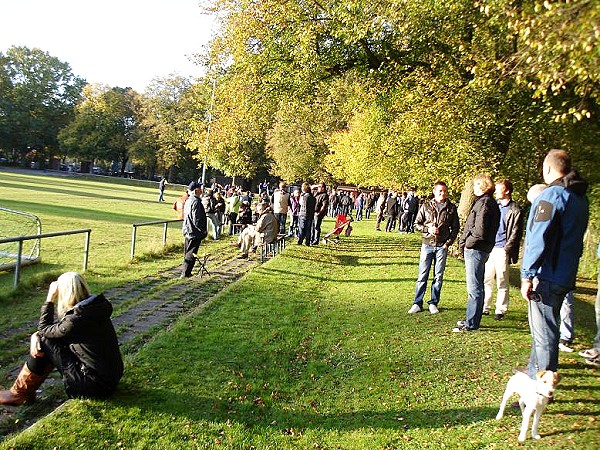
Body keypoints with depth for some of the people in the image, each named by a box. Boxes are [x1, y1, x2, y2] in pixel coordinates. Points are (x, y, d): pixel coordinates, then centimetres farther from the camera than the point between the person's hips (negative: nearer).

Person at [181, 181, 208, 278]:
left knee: (187, 253, 17)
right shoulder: (196, 202, -19)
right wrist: (203, 230, -13)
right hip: (194, 232, -10)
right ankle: (185, 274, -1)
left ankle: (186, 272, 27)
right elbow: (196, 219, -24)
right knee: (191, 254, -3)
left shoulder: (188, 200, 10)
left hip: (187, 230, 10)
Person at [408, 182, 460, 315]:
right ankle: (417, 303, 7)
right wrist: (428, 229, -11)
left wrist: (448, 242, -2)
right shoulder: (426, 206, 4)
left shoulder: (451, 208, 5)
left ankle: (433, 303, 16)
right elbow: (416, 224, 6)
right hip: (427, 245, -1)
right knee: (422, 276, 0)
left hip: (442, 246, 1)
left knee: (438, 276, 6)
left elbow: (455, 227, 8)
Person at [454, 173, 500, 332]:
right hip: (480, 250, 10)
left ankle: (471, 323, 3)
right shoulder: (488, 202, 15)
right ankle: (472, 319, 29)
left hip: (475, 249, -10)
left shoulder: (484, 203, -16)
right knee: (477, 286, 17)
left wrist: (467, 243, -10)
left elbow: (479, 231, -23)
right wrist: (464, 243, 9)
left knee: (474, 288, -4)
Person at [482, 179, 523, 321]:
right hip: (489, 248, 5)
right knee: (486, 280, 6)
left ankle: (500, 310, 11)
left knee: (502, 283, 3)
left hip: (502, 250, -5)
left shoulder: (515, 210, -3)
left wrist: (506, 250, -13)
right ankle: (484, 307, 14)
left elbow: (515, 233, -7)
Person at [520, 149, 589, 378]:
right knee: (544, 325, 21)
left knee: (543, 328, 1)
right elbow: (574, 239, 17)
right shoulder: (581, 198, 12)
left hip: (546, 277, -9)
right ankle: (535, 368, 34)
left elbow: (538, 239, -21)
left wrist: (527, 275, -18)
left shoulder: (551, 195, -16)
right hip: (566, 277, 9)